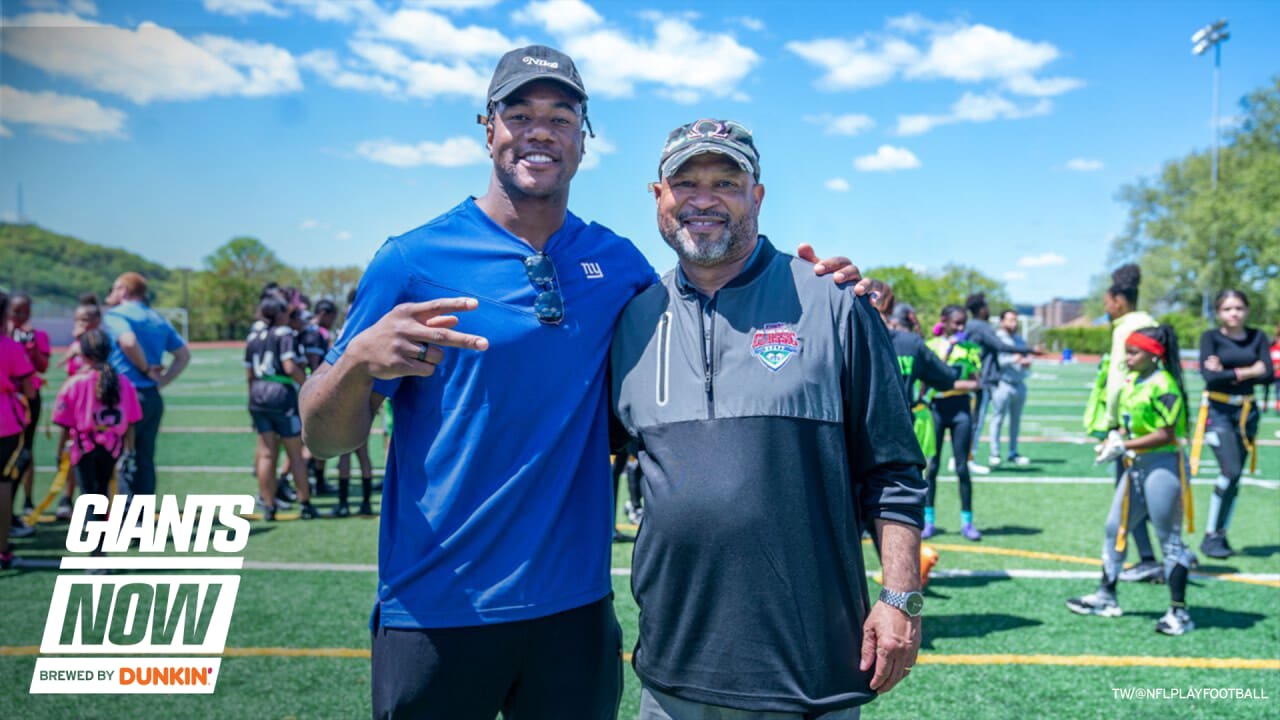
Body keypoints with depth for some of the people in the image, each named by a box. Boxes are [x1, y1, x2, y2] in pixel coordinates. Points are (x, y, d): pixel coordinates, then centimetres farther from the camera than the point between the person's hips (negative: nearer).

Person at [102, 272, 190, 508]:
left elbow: (129, 341, -27)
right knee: (145, 460, 12)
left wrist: (146, 369, -13)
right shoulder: (158, 319, 15)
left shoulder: (114, 315, -7)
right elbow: (184, 354, 16)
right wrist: (161, 381, 9)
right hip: (153, 398, 7)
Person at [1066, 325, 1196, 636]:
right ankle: (1106, 596, 26)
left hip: (1163, 466, -9)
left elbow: (1165, 434, -20)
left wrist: (1124, 446, -21)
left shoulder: (1163, 386, -17)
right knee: (1115, 528, 14)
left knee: (1169, 539, -1)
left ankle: (1179, 612, 9)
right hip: (1136, 466, 9)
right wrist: (1114, 439, -2)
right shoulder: (1132, 381, 9)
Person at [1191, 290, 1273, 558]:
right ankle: (1210, 537, -5)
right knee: (1231, 470, -16)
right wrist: (1248, 372, -9)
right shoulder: (1211, 337, -3)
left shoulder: (1257, 337, 7)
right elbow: (1209, 376, -16)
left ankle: (1220, 536, 17)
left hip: (1247, 412, 4)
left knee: (1235, 477, 6)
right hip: (1218, 410, -4)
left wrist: (1229, 372, -11)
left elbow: (1268, 374, -5)